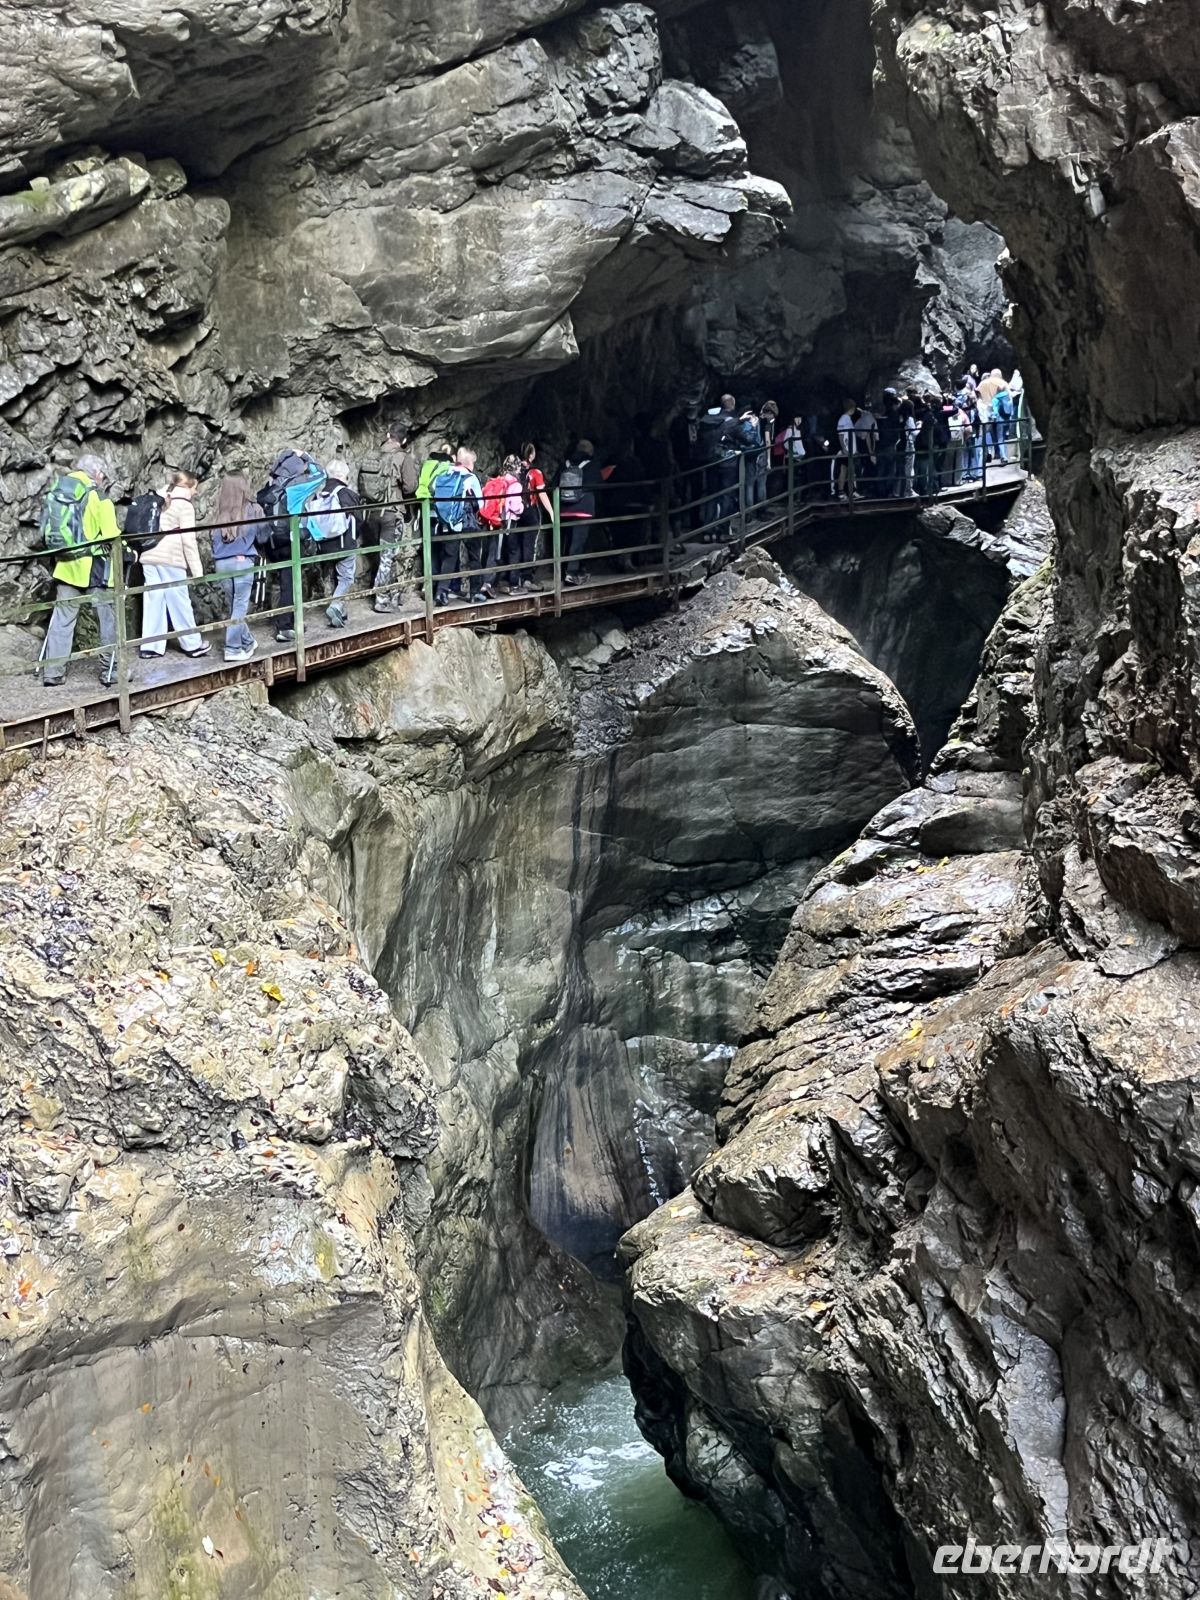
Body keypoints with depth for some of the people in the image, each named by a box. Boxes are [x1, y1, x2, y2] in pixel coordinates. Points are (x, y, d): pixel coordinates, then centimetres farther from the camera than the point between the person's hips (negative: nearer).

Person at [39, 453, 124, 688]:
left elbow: (47, 533, 9)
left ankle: (52, 672, 7)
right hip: (94, 567, -5)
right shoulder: (98, 497, -9)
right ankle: (111, 672, 6)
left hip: (66, 565, 6)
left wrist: (64, 549, 17)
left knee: (61, 619, 9)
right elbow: (111, 537, -13)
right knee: (109, 620, 4)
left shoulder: (57, 493, 9)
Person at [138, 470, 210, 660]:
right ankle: (192, 644, 11)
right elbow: (188, 540, -6)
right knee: (179, 602, 2)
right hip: (170, 559, -6)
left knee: (153, 601, 6)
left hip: (149, 557, 6)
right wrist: (196, 568, -4)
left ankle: (150, 646, 5)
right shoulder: (184, 505, -2)